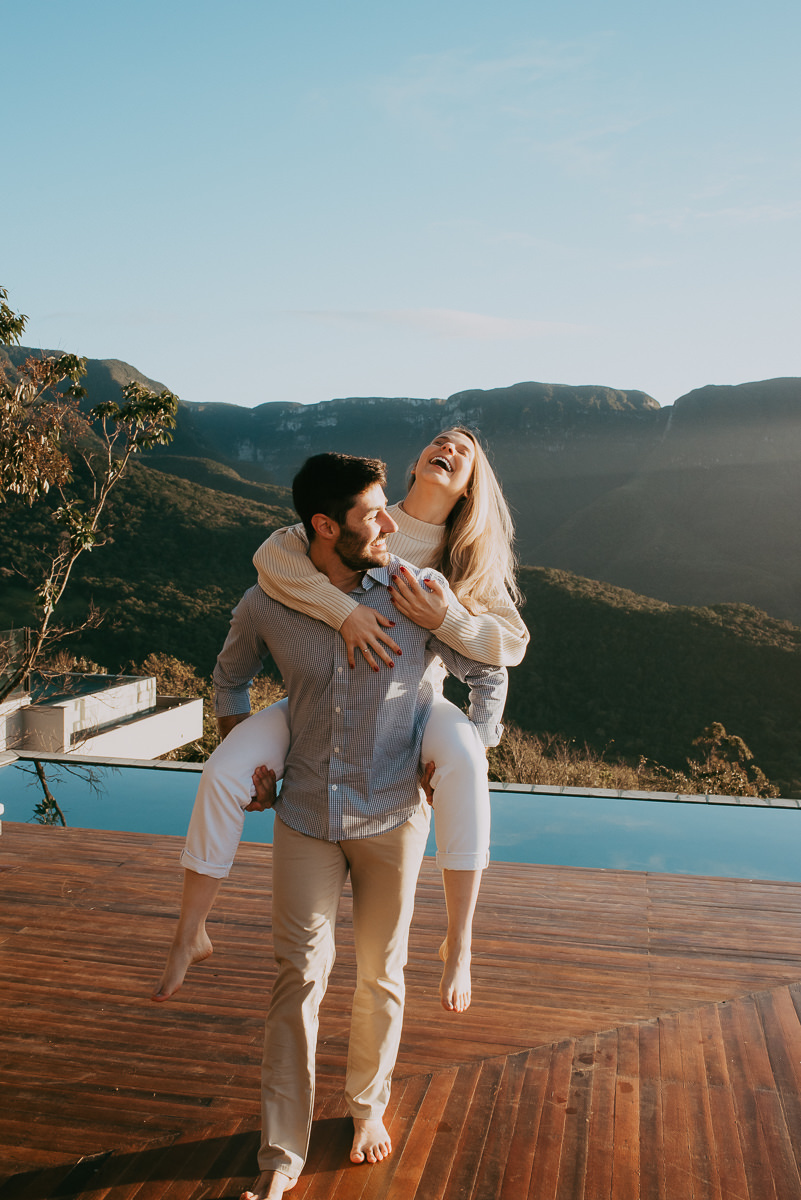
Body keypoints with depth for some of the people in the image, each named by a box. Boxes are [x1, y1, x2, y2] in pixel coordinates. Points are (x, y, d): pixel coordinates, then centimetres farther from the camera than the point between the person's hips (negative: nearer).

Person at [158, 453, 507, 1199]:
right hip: (306, 815, 0)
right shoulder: (265, 606, -9)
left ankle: (369, 1105, 41)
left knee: (380, 974, 15)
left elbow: (488, 674, 0)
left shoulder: (419, 591, -13)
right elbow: (230, 676, 13)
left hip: (394, 815, 0)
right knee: (299, 976, 4)